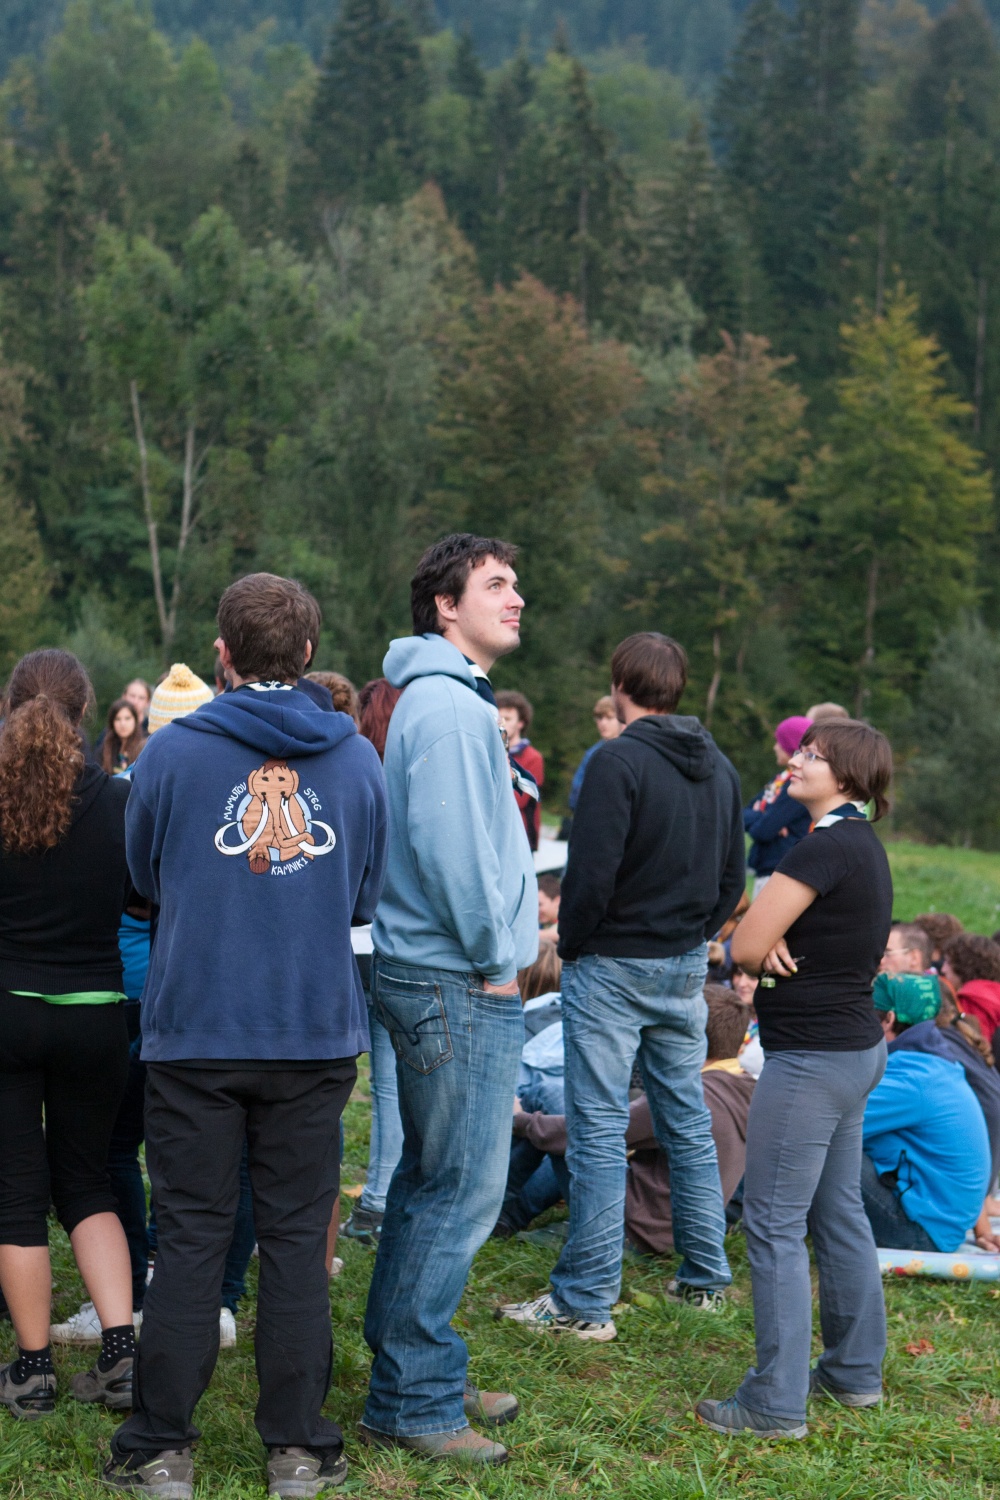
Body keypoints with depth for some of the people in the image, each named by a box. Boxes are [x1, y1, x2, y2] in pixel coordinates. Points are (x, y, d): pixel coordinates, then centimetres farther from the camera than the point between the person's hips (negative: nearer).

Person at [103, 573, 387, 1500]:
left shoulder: (171, 752, -5)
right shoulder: (356, 759, 2)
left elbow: (145, 878, 10)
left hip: (194, 1031, -1)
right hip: (315, 1032, 2)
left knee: (190, 1236, 6)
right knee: (297, 1237, 7)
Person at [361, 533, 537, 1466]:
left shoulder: (448, 699, 18)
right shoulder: (448, 704, -15)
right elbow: (447, 846, -23)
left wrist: (510, 916, 15)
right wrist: (494, 956, -15)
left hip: (438, 977, 11)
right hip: (458, 984, -11)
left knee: (431, 1181, 17)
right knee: (462, 1191, -6)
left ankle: (414, 1375, 27)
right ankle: (410, 1400, 3)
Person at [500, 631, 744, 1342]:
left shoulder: (619, 760, -16)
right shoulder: (720, 768, 9)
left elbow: (592, 872, -18)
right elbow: (733, 878, 13)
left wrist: (570, 946, -3)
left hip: (613, 965, -7)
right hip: (687, 967, 7)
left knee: (599, 1131, -3)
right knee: (689, 1122, 15)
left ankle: (586, 1301, 1)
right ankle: (706, 1277, 23)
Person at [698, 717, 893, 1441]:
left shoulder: (827, 847, -19)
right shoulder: (865, 846, 12)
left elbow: (745, 946, -18)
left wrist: (775, 952, 2)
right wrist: (788, 951, -10)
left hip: (812, 1054, -10)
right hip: (856, 1046, 10)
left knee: (774, 1223, -4)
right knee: (838, 1212, 18)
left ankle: (777, 1403, 1)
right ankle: (855, 1370, 29)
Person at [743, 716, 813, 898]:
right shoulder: (780, 778, 13)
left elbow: (763, 831, -18)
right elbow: (743, 814, 13)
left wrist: (753, 817, 3)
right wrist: (758, 816, -8)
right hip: (763, 873, 10)